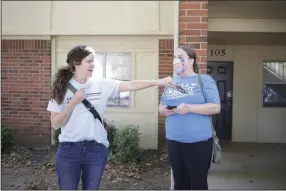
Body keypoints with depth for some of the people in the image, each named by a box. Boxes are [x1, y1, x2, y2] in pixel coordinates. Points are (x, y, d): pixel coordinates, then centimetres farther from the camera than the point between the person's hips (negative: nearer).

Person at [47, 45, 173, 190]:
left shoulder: (101, 85, -1)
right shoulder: (62, 89, -2)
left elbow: (129, 86, -9)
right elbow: (55, 124, -4)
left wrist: (159, 82, -16)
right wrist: (73, 102, -14)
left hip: (96, 150, 1)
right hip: (68, 150, -1)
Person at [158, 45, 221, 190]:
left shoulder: (204, 80, -3)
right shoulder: (171, 82, 12)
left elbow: (216, 107, -10)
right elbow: (161, 105, 17)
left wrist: (189, 108, -21)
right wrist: (163, 110, -7)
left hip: (198, 142, -5)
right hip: (173, 141, 5)